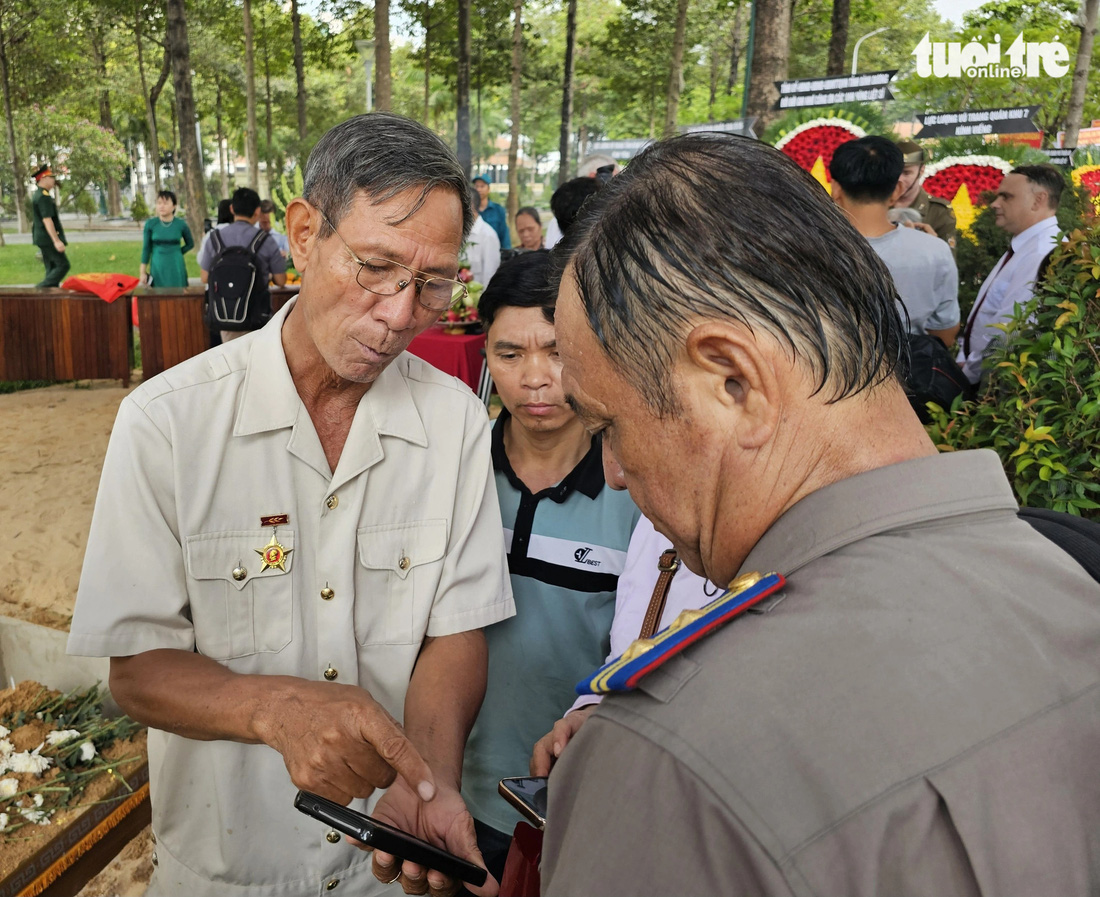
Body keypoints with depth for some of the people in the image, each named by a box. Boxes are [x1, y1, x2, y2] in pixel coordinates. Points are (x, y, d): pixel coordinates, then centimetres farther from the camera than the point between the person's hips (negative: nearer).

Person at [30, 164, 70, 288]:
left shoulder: (37, 195, 17)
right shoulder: (44, 196, -16)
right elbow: (47, 220, -23)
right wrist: (56, 241, -26)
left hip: (41, 237, 11)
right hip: (48, 238, -11)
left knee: (52, 268, 12)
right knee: (63, 265, -11)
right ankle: (42, 287, -14)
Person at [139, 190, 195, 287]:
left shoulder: (181, 224, -2)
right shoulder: (150, 224, -2)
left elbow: (190, 244, 14)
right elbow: (146, 248, 3)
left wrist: (177, 253, 1)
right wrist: (143, 272, 1)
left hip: (176, 269, 0)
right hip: (157, 268, 0)